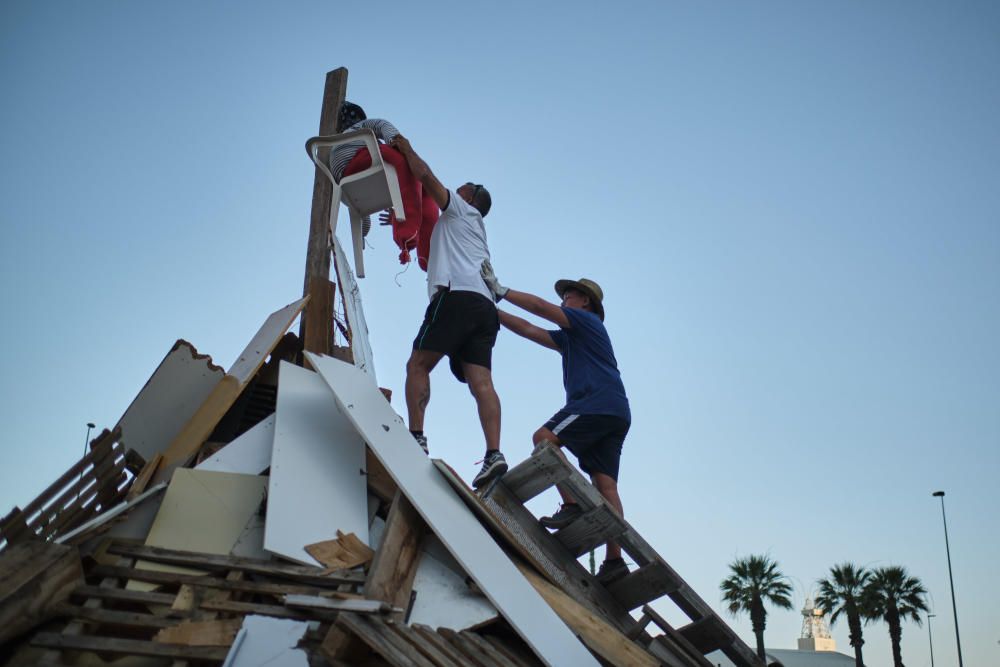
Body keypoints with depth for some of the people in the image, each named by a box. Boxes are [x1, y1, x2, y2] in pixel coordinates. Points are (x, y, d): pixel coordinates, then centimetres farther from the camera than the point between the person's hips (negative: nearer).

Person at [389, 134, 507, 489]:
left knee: (417, 365, -5)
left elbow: (426, 175, 12)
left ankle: (416, 437, -17)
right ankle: (494, 453, -24)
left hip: (457, 295, -7)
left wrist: (406, 149, 28)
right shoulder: (471, 228, 41)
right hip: (484, 305, 7)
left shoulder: (461, 210, 21)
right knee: (480, 381, -9)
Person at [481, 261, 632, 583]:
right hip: (614, 414, 9)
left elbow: (540, 307, -1)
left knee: (544, 438, -17)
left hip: (599, 402, -9)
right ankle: (614, 560, -11)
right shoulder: (569, 338, 33)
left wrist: (501, 291, 1)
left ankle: (572, 505, -24)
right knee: (605, 485, -3)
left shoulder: (587, 321, 9)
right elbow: (528, 330, 29)